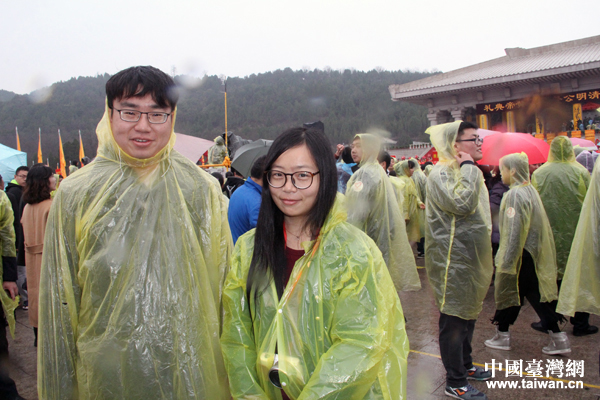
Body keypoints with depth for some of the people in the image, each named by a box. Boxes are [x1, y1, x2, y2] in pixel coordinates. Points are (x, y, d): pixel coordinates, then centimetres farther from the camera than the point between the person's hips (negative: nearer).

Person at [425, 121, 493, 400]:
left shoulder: (468, 172, 14)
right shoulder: (441, 173, -17)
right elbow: (462, 203, -33)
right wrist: (468, 167, -22)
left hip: (471, 259, 10)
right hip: (453, 261, -10)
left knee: (468, 314, 21)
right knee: (453, 319, 0)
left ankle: (465, 365, 38)